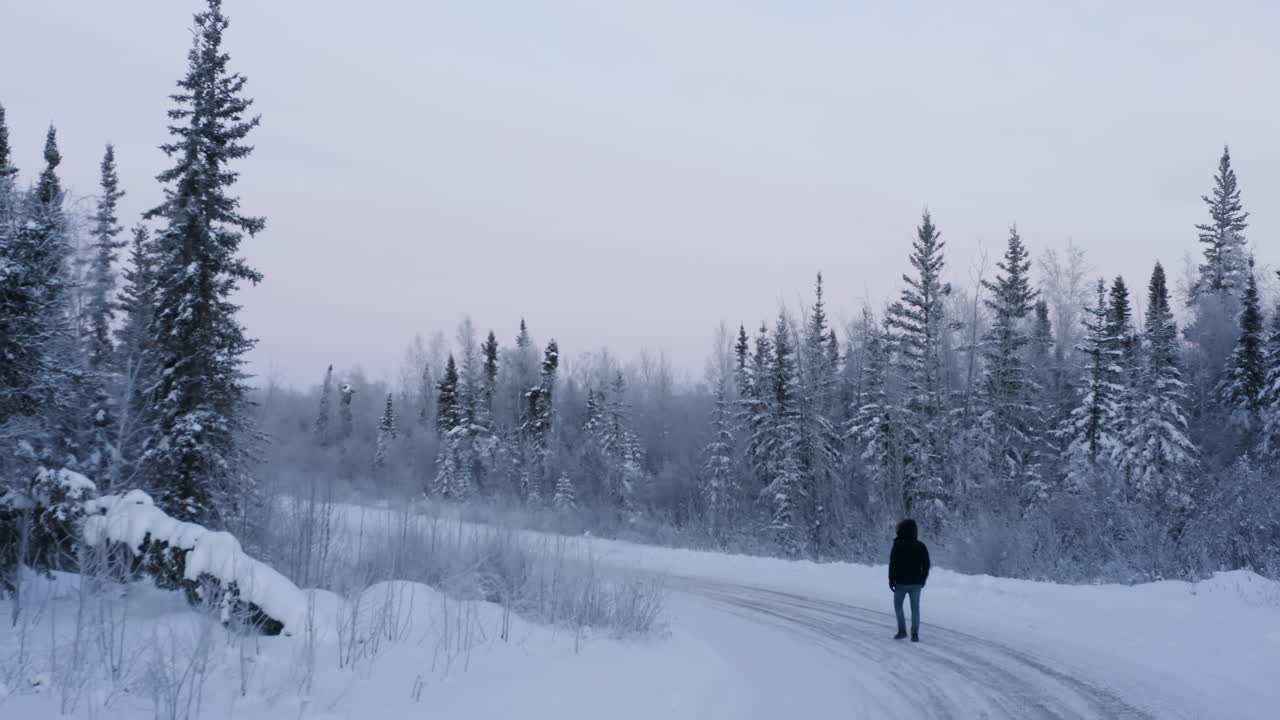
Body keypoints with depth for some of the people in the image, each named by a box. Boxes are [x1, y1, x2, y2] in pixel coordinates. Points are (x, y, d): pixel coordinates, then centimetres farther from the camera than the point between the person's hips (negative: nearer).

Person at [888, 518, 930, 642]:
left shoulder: (898, 545, -9)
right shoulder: (920, 546, 2)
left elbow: (892, 563, -12)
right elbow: (926, 564, 4)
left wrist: (891, 579, -5)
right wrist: (923, 579, 15)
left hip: (901, 582, -3)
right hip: (916, 583, 3)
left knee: (898, 604, 15)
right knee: (915, 607, 7)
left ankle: (902, 630, 6)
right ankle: (915, 634, -1)